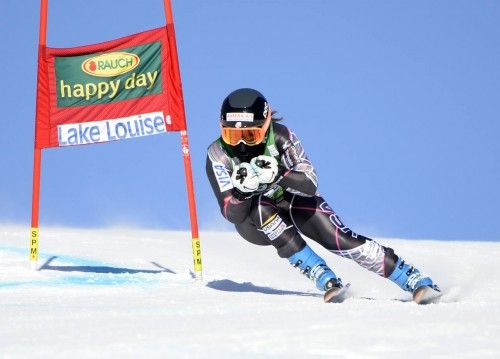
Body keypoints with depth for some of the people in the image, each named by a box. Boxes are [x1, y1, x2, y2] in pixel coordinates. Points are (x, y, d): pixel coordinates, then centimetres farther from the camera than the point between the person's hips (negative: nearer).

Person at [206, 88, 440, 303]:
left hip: (293, 201, 0)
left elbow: (311, 185, -32)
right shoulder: (218, 155, -24)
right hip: (253, 223, 0)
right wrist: (242, 189, -47)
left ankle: (415, 280, -14)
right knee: (260, 206, -33)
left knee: (340, 240, -21)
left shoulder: (280, 136, -25)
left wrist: (277, 175, -49)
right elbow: (232, 215, -26)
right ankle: (324, 279, -32)